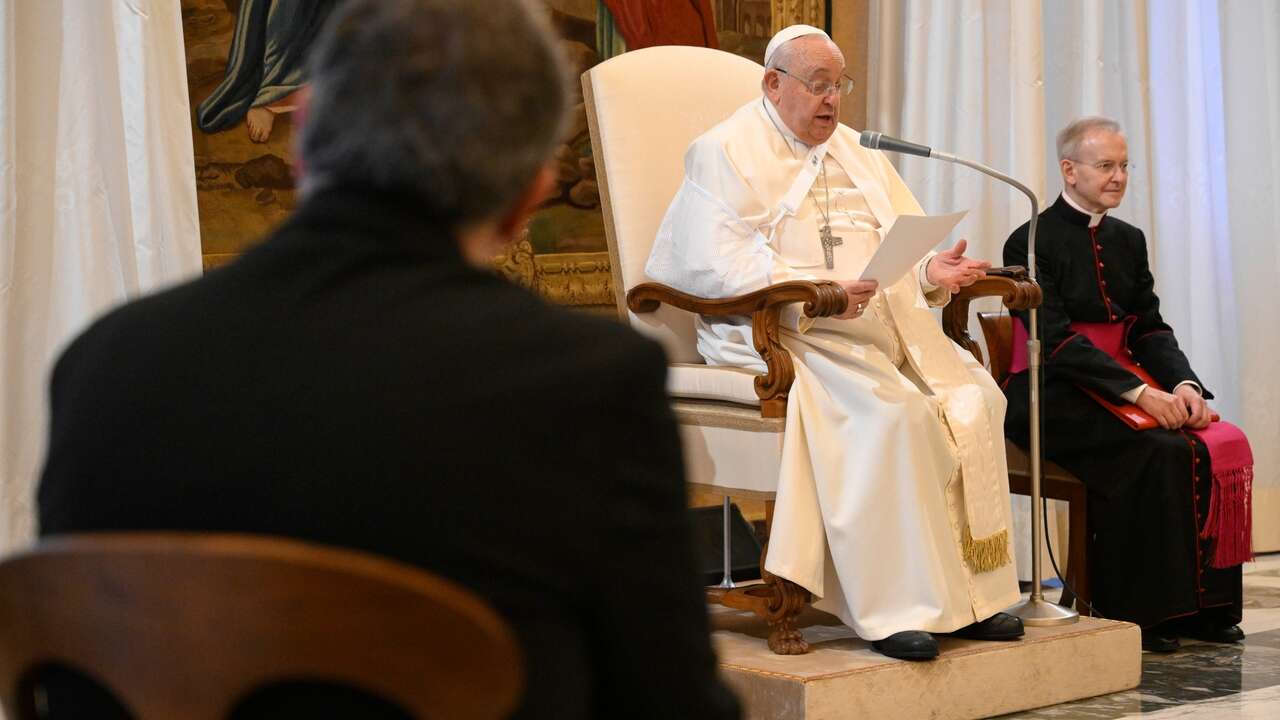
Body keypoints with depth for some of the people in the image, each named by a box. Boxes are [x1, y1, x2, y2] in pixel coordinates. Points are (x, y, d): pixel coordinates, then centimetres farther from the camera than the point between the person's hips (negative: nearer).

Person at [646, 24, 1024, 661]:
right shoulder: (726, 153, 3)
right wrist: (813, 289, -23)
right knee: (891, 412, -31)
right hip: (781, 332, -6)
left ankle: (968, 593, -11)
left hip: (885, 323, 7)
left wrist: (931, 271, -7)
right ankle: (894, 607, -25)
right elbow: (713, 263, -11)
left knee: (974, 398, -17)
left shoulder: (858, 155, 24)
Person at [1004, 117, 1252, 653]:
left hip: (1126, 384, 7)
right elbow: (1056, 339, -16)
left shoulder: (1128, 240, 16)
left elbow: (1150, 329, 10)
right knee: (1159, 452, -30)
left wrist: (1184, 383, -12)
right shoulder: (1031, 242, -5)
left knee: (1223, 444, -17)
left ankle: (1204, 604, -11)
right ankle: (1139, 611, -21)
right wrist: (1139, 392, -25)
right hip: (1054, 397, -6)